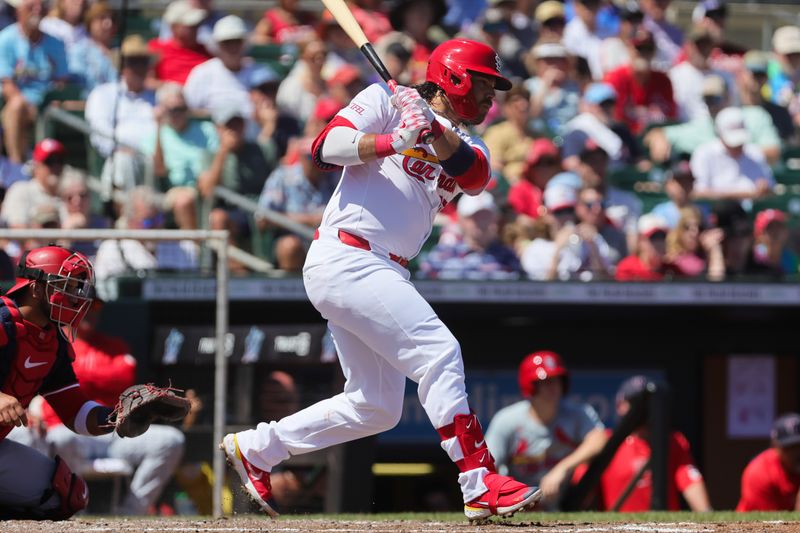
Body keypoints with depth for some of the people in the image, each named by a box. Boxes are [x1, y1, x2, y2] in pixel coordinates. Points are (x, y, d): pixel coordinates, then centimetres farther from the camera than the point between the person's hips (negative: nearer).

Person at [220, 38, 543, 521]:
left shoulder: (465, 142, 18)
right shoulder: (387, 101, 1)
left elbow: (476, 174, -6)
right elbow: (326, 148, -12)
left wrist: (435, 127, -21)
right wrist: (396, 141, -25)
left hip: (383, 273, 9)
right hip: (345, 258, -9)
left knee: (376, 407, 11)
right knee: (439, 351, -19)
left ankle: (254, 449, 24)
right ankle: (481, 487, -23)